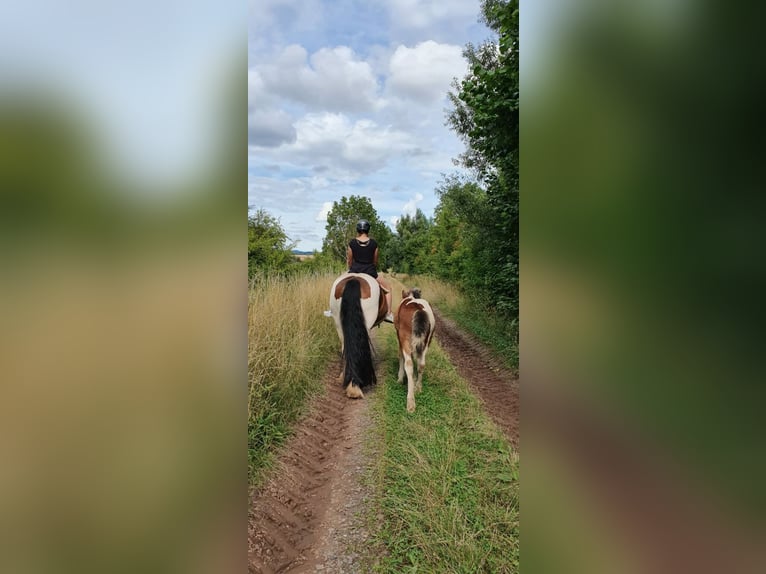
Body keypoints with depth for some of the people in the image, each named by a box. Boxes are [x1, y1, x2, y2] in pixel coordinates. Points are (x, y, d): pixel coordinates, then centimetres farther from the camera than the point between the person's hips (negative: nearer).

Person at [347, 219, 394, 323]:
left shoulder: (352, 243, -3)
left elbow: (349, 261, 4)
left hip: (355, 271, 1)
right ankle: (388, 314, 13)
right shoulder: (374, 243, -2)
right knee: (387, 290, 20)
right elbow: (375, 261, 7)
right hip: (370, 271, -1)